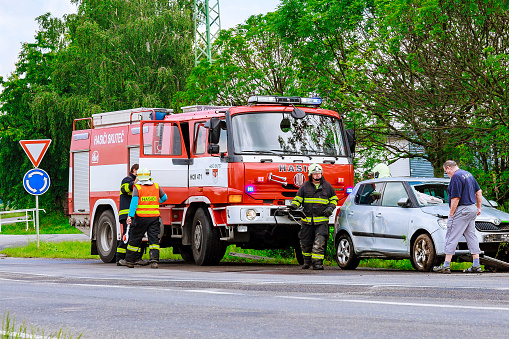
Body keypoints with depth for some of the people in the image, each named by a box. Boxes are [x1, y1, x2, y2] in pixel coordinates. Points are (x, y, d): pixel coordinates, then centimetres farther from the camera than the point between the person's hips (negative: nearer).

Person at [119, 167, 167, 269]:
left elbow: (134, 202, -14)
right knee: (154, 239, 1)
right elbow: (164, 198, 18)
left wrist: (130, 216, -19)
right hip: (154, 217, 3)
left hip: (141, 217, -3)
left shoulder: (137, 188, -4)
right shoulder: (156, 187, 7)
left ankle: (129, 260, 17)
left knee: (135, 239, 8)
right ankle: (154, 260, -12)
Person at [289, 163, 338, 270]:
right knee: (306, 242, 9)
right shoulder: (305, 186, 5)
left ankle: (317, 262, -12)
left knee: (320, 242, -13)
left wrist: (331, 208, 0)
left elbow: (334, 199, 17)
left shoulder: (327, 186, 7)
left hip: (322, 221, -1)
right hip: (307, 220, 1)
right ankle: (307, 260, 28)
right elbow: (298, 198, 9)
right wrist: (294, 205, -11)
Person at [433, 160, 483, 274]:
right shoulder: (468, 174, 14)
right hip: (472, 209, 9)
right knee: (471, 236, 11)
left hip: (462, 210, -9)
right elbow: (479, 192, 20)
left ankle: (446, 266, -3)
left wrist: (451, 214, -14)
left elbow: (455, 198, -20)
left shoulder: (456, 177, -15)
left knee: (451, 237, -4)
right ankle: (476, 266, 8)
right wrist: (478, 207, 25)